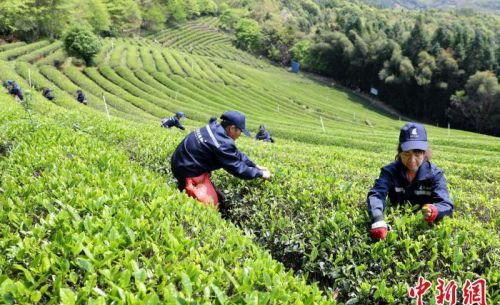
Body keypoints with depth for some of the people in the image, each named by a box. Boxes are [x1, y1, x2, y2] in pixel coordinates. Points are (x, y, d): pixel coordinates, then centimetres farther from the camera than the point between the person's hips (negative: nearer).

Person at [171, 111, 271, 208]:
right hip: (189, 171, -10)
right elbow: (238, 168, -19)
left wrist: (255, 166, 11)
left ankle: (185, 187, 15)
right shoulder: (222, 143, -29)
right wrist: (260, 174, -7)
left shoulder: (215, 128, -1)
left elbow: (235, 153, 10)